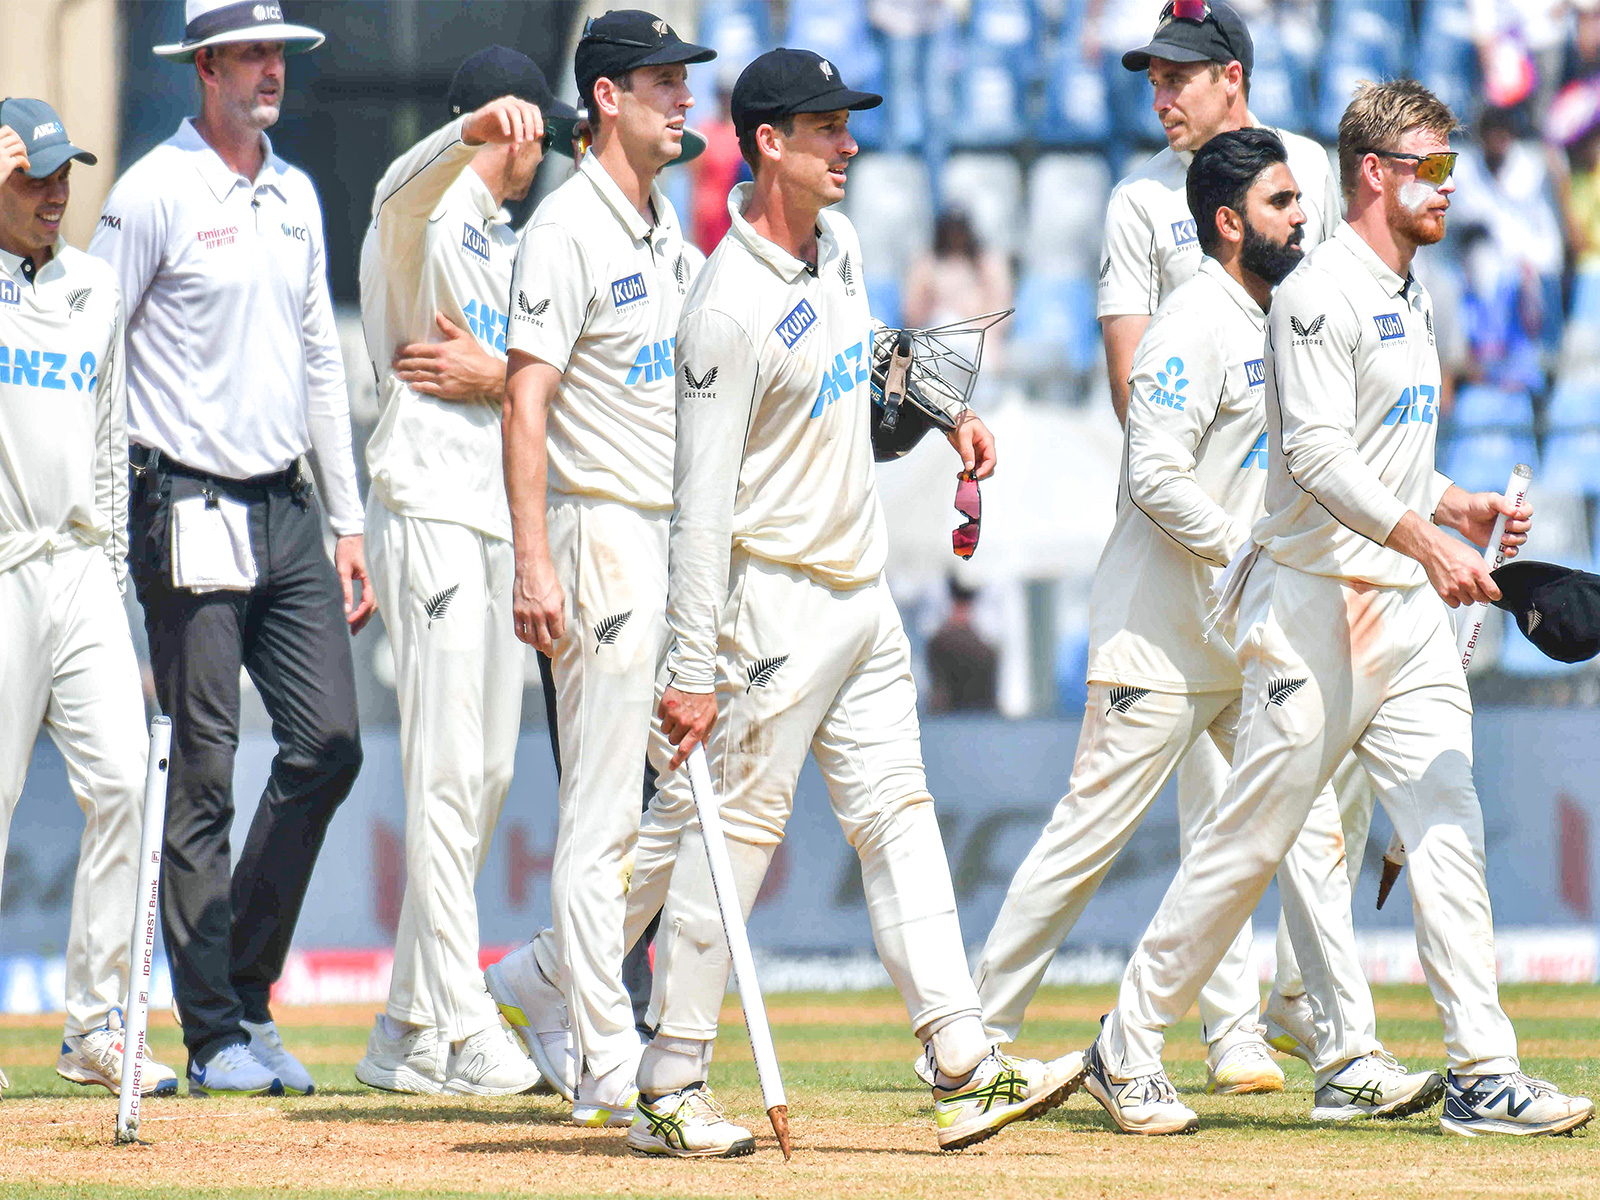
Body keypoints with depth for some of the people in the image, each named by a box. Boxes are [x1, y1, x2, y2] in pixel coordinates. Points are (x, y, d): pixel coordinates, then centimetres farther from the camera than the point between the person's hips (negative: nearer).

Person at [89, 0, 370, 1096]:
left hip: (288, 508, 7)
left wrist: (347, 521, 17)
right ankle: (215, 1036, 0)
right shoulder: (155, 193, -6)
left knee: (329, 745, -1)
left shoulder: (296, 197, 15)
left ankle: (248, 990, 12)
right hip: (191, 510, -7)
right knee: (204, 772, -4)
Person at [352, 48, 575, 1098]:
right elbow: (400, 192, -32)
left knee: (486, 774, 10)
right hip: (429, 508, -9)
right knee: (448, 772, -12)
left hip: (500, 516, 9)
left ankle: (410, 1033, 16)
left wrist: (496, 376, -8)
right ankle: (460, 1031, -14)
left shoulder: (508, 240, 21)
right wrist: (472, 133, -53)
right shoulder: (426, 213, -6)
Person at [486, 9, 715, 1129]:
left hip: (683, 538, 9)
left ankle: (544, 977, 23)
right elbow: (528, 402, -17)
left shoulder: (668, 230, 15)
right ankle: (609, 1073, -3)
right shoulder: (569, 230, -12)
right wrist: (533, 565, -24)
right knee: (604, 815, -6)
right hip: (603, 537, -9)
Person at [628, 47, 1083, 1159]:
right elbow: (703, 500, -22)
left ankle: (965, 1067, 6)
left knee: (898, 816, 6)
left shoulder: (838, 243, 6)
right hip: (777, 601, -9)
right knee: (737, 831, -4)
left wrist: (943, 409, 15)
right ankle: (670, 1092, 2)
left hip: (862, 592, 9)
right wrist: (696, 670, -24)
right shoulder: (730, 308, -21)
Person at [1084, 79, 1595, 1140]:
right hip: (1317, 611, -8)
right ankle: (1128, 1050, 10)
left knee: (1450, 830, -2)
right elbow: (1316, 453, -23)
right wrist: (1422, 537, -33)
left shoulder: (1414, 301, 18)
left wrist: (1462, 506, 10)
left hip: (1411, 612, 8)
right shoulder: (1320, 295, -12)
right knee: (1252, 840, -2)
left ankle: (1484, 1072, -5)